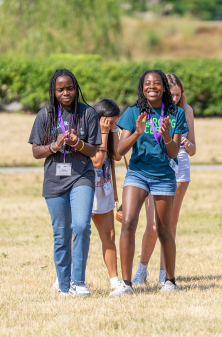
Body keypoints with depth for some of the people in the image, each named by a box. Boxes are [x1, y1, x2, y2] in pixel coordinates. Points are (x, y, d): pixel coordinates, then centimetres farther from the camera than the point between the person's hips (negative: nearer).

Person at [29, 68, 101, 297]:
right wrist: (55, 146, -13)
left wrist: (78, 144, -18)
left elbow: (93, 151, 3)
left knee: (81, 226, -19)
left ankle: (78, 281, -11)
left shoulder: (88, 113, 2)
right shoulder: (45, 116, 4)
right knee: (61, 234, 5)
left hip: (82, 177, -1)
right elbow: (36, 152, 5)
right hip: (54, 181, 1)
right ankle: (64, 286, 14)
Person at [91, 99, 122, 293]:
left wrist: (114, 131, -7)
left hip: (103, 190, 7)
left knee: (109, 237, 4)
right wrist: (103, 133, -21)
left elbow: (117, 156, -4)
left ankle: (114, 280, 7)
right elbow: (97, 161, -23)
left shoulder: (109, 132, 7)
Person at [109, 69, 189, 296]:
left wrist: (166, 135, -22)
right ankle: (126, 282, -16)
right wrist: (137, 133, -23)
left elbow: (174, 153, -2)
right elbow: (121, 150, -5)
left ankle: (170, 280, 25)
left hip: (164, 175, 0)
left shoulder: (176, 114, 1)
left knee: (163, 231, 7)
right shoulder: (133, 113, 0)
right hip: (137, 173, 0)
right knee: (128, 222, -18)